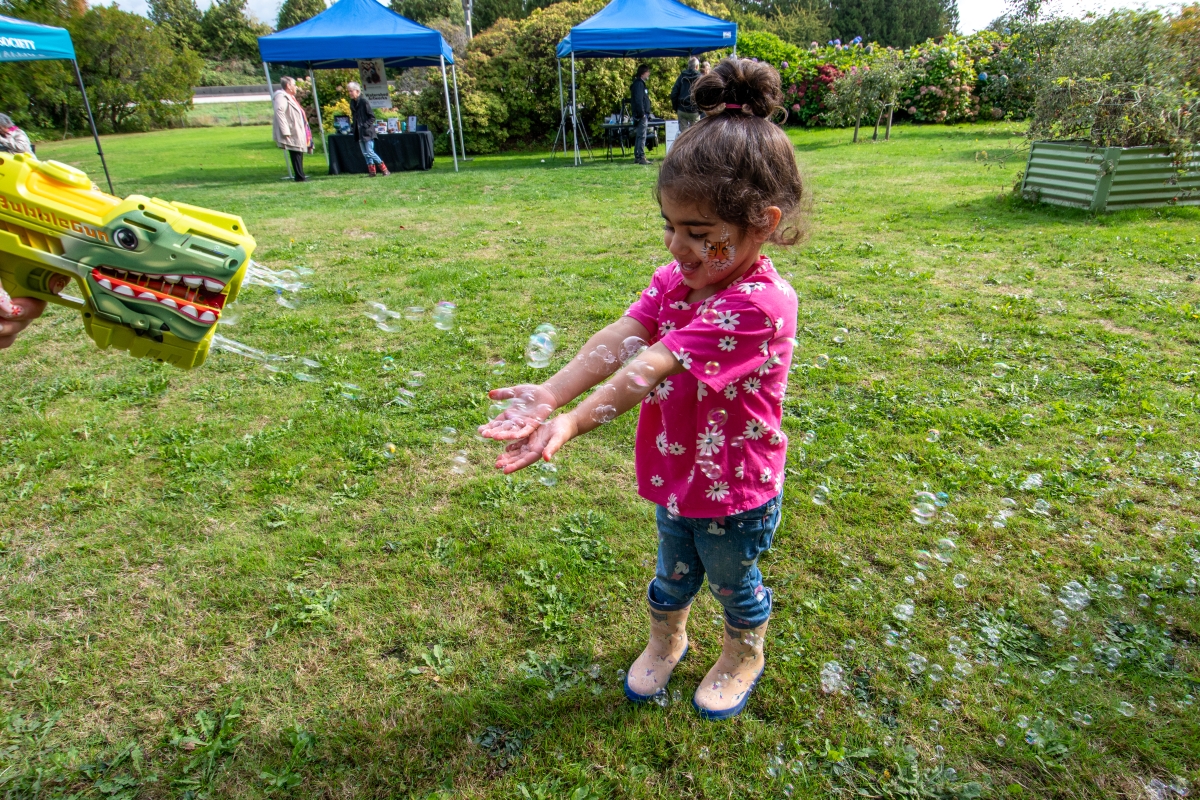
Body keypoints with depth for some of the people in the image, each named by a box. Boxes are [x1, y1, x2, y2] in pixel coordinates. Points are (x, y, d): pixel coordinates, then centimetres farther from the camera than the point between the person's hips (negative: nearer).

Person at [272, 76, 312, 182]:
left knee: (299, 153, 12)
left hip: (298, 132, 10)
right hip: (292, 134, -10)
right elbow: (279, 112, -23)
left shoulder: (290, 97, 20)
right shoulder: (282, 97, -12)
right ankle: (299, 176, -7)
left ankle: (300, 175, 17)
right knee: (296, 154, -9)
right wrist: (285, 131, -29)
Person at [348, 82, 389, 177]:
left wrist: (365, 125, -16)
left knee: (369, 152, -10)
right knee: (365, 153, 6)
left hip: (367, 131, -8)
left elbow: (372, 117, -11)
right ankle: (371, 171, 11)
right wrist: (355, 128, 10)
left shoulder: (364, 101, -11)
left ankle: (384, 169, -2)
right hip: (359, 132, 8)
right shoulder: (352, 102, 11)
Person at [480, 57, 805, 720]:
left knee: (733, 584, 22)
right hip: (675, 474, 6)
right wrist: (550, 394, -32)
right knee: (674, 571, 29)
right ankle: (664, 641, 57)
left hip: (735, 493, -6)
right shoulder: (676, 278, -6)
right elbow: (619, 340, -19)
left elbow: (653, 367, -38)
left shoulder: (757, 304, -31)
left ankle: (743, 658, 52)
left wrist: (575, 422, -40)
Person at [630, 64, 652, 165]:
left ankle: (637, 157, 16)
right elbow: (638, 100, -20)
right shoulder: (639, 84, -12)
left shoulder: (640, 83, 19)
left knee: (639, 136, 12)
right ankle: (641, 157, -11)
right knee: (641, 136, -10)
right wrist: (642, 114, -21)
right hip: (641, 115, -10)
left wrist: (646, 115, 18)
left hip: (642, 115, 10)